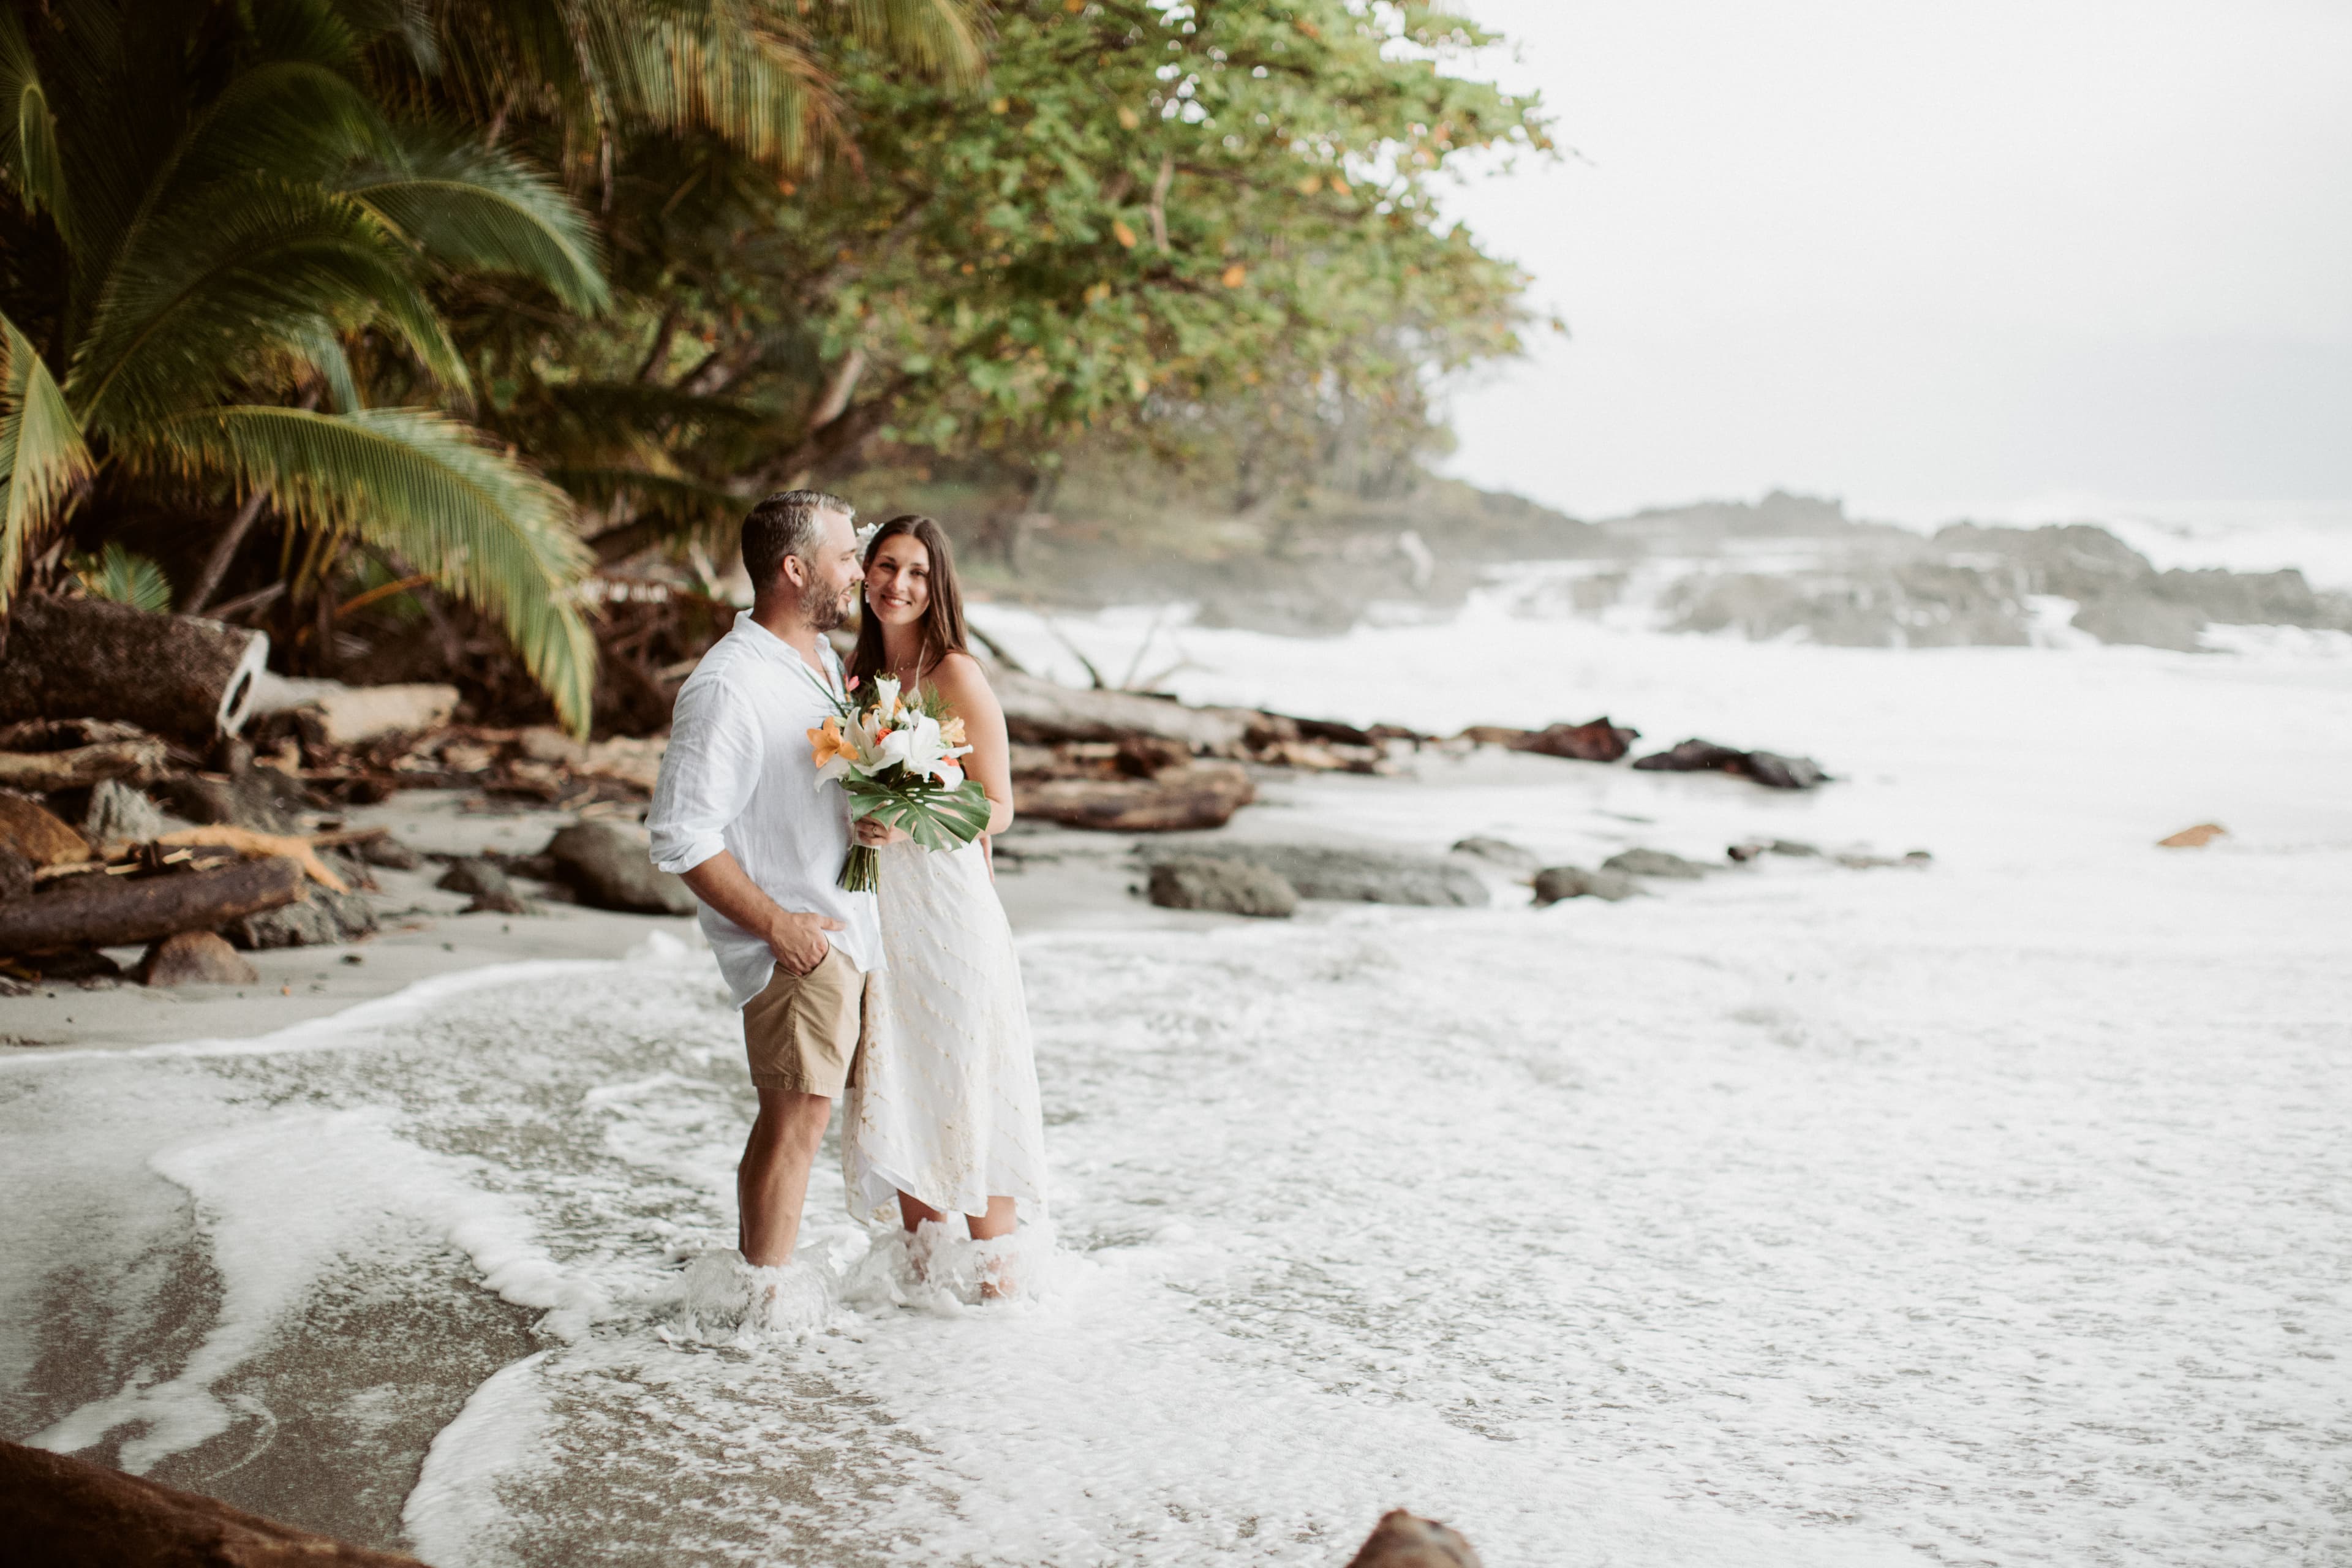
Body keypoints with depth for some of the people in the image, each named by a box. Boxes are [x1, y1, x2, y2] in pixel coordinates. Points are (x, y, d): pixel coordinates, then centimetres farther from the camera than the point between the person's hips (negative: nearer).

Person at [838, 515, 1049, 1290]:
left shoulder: (956, 674, -9)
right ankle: (922, 1268, 21)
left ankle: (996, 1275, 7)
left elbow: (997, 807, -10)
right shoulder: (861, 672, 12)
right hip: (877, 905, 7)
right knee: (894, 1088, 10)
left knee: (964, 1082, -3)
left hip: (946, 898, -7)